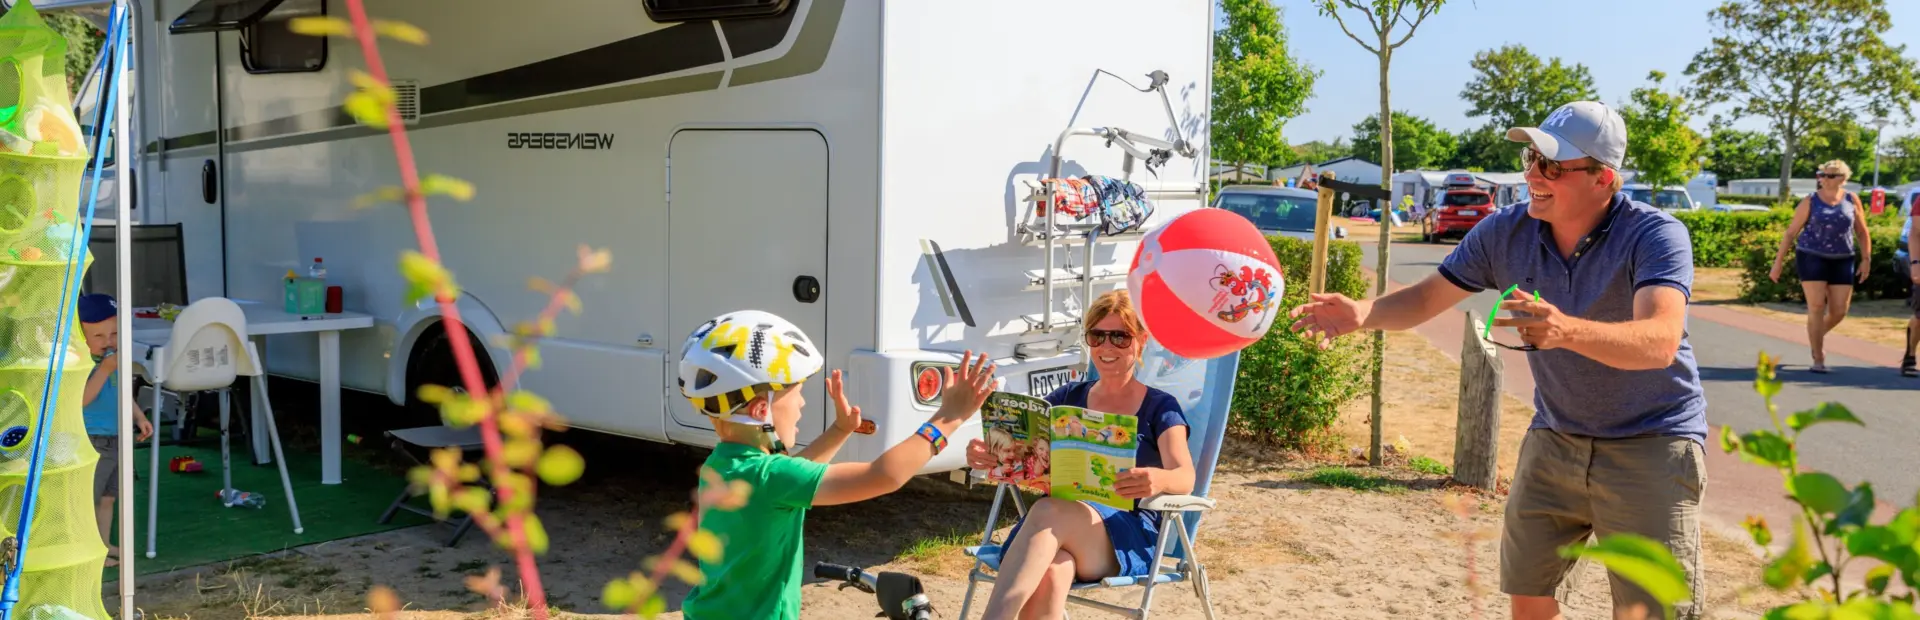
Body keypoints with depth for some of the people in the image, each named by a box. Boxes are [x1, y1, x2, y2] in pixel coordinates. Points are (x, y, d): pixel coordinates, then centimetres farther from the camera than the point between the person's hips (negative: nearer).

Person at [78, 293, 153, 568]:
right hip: (91, 442, -8)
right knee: (88, 498, 0)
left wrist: (140, 417, 16)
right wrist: (105, 368, -35)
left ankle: (105, 544, 29)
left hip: (117, 440, 8)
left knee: (107, 497, 18)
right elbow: (81, 399, -31)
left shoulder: (114, 359, 8)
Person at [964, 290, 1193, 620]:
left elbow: (1185, 478, -7)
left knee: (1048, 513, -37)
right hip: (1059, 527, 3)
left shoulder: (1160, 407, 9)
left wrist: (1158, 480, -34)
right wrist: (986, 455, -15)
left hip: (1127, 534, -2)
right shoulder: (1068, 398, 20)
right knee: (1048, 574, -37)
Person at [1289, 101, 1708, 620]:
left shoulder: (1655, 235, -22)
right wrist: (1362, 314, -22)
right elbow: (1426, 298, -1)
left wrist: (1566, 330, -56)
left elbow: (1659, 341, -37)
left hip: (1651, 443, -4)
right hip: (1555, 436, 5)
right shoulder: (1506, 232, -8)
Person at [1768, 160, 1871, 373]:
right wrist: (1777, 263, -3)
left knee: (1839, 311, 1)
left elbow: (1862, 232, 9)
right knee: (1816, 308, -9)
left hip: (1842, 261, 3)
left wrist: (1866, 260, 1)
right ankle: (1818, 359, -3)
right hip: (1812, 258, -3)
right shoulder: (1810, 202, -2)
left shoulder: (1852, 200, 5)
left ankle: (1817, 336, 34)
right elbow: (1790, 233, 0)